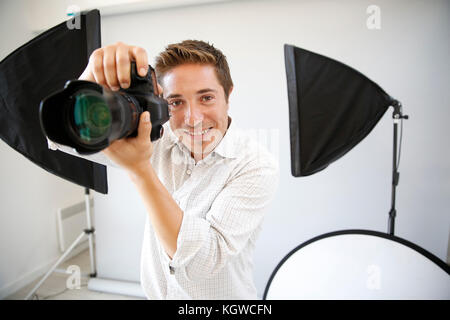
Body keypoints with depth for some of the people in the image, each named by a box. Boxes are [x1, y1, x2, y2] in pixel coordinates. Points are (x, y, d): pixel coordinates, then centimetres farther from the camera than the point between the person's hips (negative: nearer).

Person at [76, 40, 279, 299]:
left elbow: (203, 262, -30)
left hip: (224, 297, -3)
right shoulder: (158, 138, -12)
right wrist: (94, 73, -33)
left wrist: (140, 168, -36)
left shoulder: (258, 166, -24)